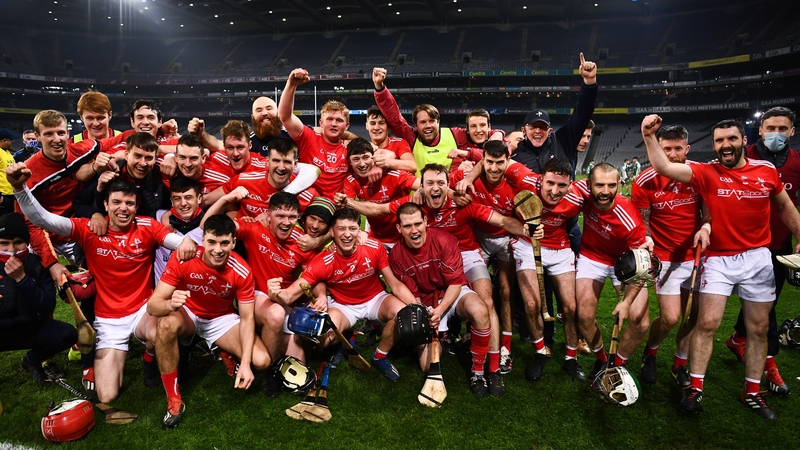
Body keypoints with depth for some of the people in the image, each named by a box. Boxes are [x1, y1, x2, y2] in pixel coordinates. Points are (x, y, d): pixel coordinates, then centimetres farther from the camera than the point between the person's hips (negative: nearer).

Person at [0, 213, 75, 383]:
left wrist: (22, 278, -29)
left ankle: (32, 360, 9)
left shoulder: (37, 264, -11)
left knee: (68, 333, -22)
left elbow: (47, 308, -18)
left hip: (27, 328, 2)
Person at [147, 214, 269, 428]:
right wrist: (171, 304, -51)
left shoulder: (242, 271, -24)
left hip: (222, 319, 1)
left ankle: (224, 354, 15)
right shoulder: (183, 259, -27)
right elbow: (152, 304, -26)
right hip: (188, 314, 0)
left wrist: (245, 363, -28)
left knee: (261, 360, -21)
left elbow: (247, 318, -17)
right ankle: (173, 399, -21)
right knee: (167, 324, -38)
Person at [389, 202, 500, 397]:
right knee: (428, 366, -6)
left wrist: (440, 311, -25)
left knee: (480, 311, -38)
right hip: (426, 303, 2)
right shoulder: (396, 256, -11)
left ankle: (477, 372, -17)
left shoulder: (443, 240, -20)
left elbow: (456, 282, -15)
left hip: (454, 293, -2)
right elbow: (413, 295, -2)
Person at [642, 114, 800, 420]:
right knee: (707, 323, -5)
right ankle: (695, 387, 8)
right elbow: (664, 168, -22)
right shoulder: (707, 173, -8)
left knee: (759, 328, 10)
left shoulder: (767, 170, 0)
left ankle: (752, 392, 25)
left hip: (758, 258, 3)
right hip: (718, 259, -3)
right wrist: (649, 137, -35)